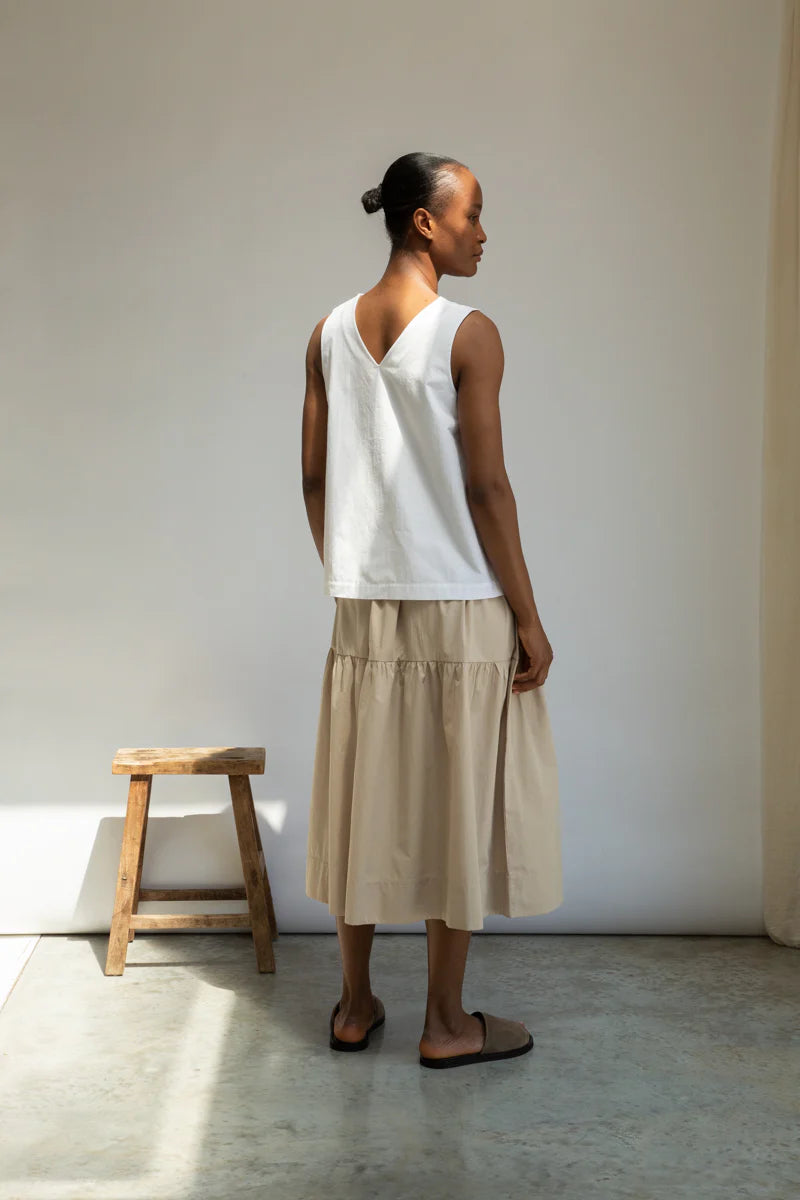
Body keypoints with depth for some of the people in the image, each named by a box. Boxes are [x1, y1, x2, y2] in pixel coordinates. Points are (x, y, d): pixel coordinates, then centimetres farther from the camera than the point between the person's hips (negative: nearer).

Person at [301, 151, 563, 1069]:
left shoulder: (329, 333, 6)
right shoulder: (469, 334, -12)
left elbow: (314, 478, 8)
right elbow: (486, 488, -14)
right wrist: (529, 619, -8)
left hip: (364, 609, 6)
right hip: (461, 611, -5)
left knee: (366, 797, 14)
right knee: (458, 804, 5)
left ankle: (355, 1005, 26)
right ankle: (446, 1024, 16)